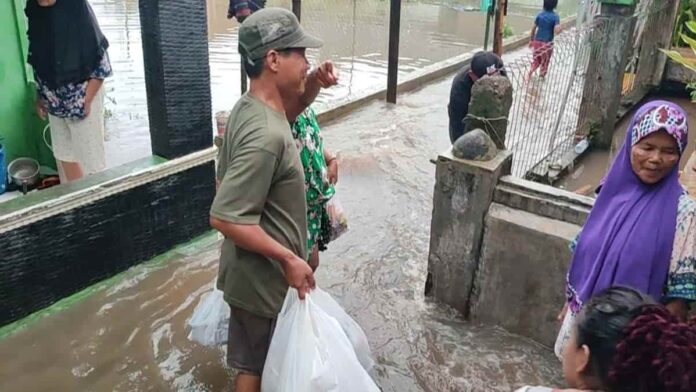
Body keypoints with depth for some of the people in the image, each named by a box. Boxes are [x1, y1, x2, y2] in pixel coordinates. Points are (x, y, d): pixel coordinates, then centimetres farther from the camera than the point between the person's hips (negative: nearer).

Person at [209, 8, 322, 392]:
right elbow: (224, 217, -30)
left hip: (255, 268, 9)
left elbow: (227, 179, 11)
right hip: (263, 275, -9)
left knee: (254, 360, 28)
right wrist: (288, 259, -23)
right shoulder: (267, 136, -30)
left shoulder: (247, 107, 1)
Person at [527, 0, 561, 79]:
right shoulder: (555, 16, -12)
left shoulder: (540, 14, 1)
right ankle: (542, 77, 26)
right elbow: (557, 31, -22)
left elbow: (533, 29, 4)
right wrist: (560, 26, 1)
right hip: (547, 43, -4)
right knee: (545, 62, 15)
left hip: (537, 41, 4)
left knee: (536, 60, 20)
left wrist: (532, 40, 15)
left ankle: (530, 73, 6)